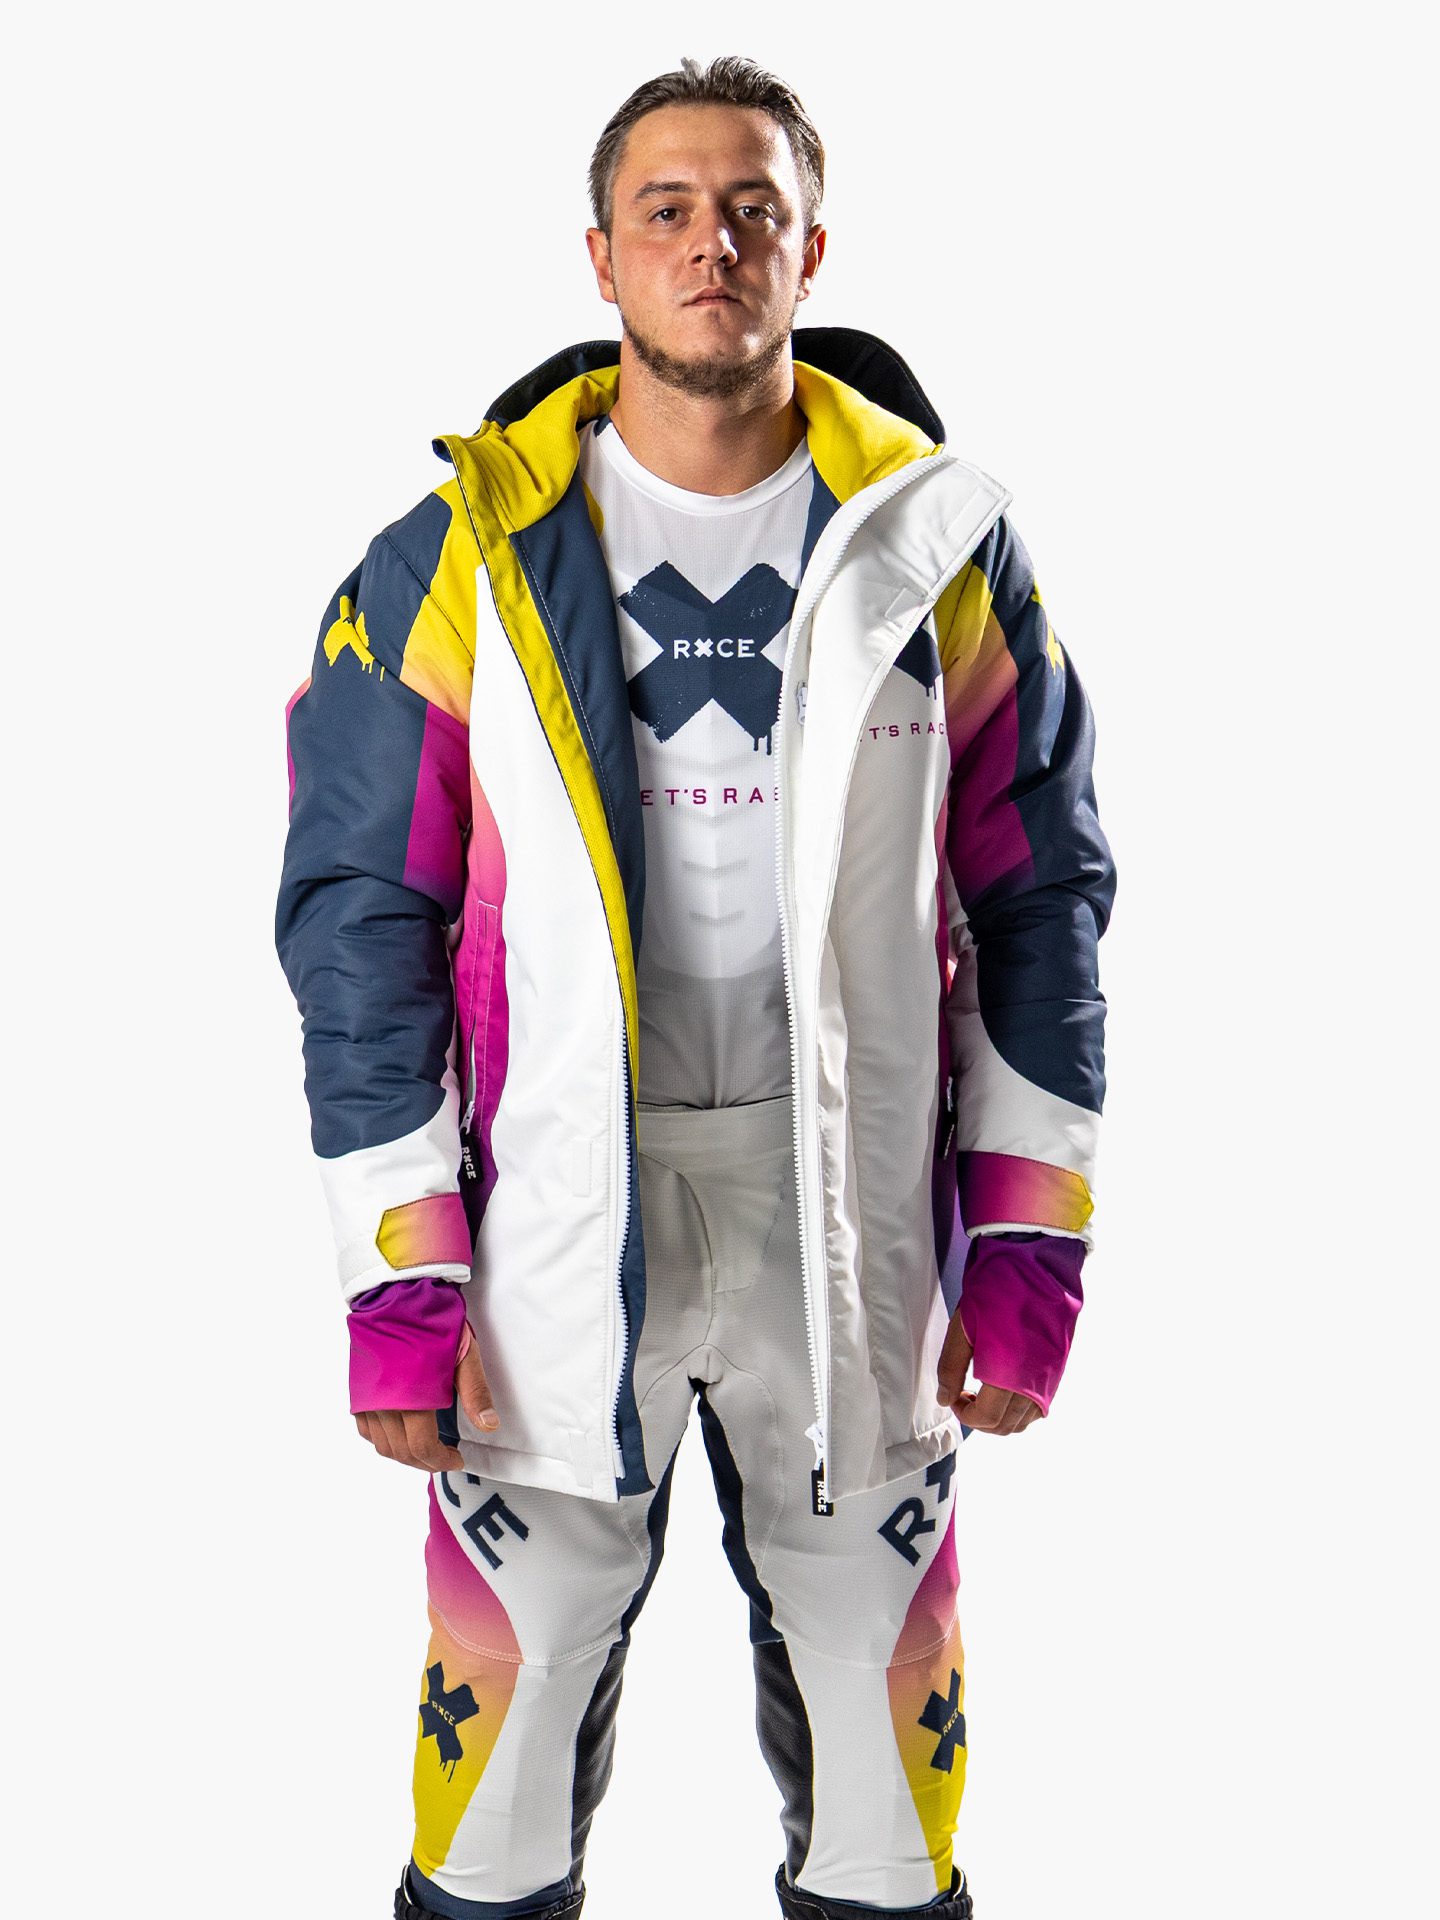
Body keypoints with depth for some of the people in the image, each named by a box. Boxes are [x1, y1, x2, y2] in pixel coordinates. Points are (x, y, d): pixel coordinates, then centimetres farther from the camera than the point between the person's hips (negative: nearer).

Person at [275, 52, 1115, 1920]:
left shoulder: (938, 543, 0)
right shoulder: (465, 553, -3)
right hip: (560, 1207, -1)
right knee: (511, 1664, 11)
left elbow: (1042, 897, 5)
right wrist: (398, 1282, -5)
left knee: (883, 1672, 14)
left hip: (852, 1207, 1)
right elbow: (361, 915, -2)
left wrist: (1029, 1248, 0)